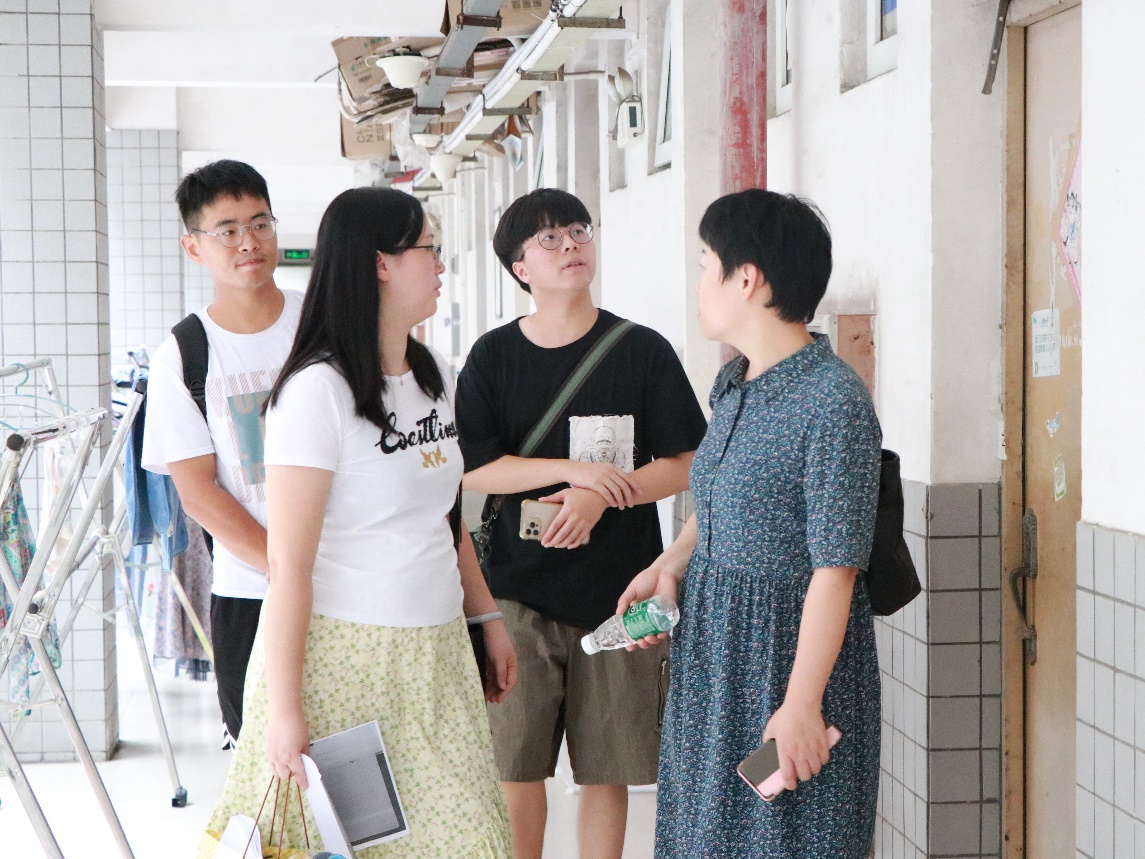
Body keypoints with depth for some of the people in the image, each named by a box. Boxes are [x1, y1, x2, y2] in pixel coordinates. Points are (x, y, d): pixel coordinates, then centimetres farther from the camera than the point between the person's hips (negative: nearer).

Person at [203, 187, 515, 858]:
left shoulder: (437, 375, 12)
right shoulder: (318, 389, -13)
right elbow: (289, 564, -16)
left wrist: (489, 618, 17)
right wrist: (284, 712, -18)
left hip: (436, 652, 7)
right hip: (343, 654, -7)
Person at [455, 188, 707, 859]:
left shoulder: (643, 351, 0)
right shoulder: (493, 358, 3)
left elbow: (684, 468, -1)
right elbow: (474, 470, -3)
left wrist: (600, 497, -15)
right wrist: (575, 469, -14)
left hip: (619, 589, 0)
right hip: (520, 587, 1)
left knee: (608, 771, 6)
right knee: (515, 766, 5)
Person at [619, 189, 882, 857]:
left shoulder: (834, 400, -21)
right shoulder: (734, 385, 8)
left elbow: (835, 569, -22)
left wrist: (800, 704, -22)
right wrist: (672, 564, 5)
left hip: (790, 646, -9)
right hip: (712, 644, 9)